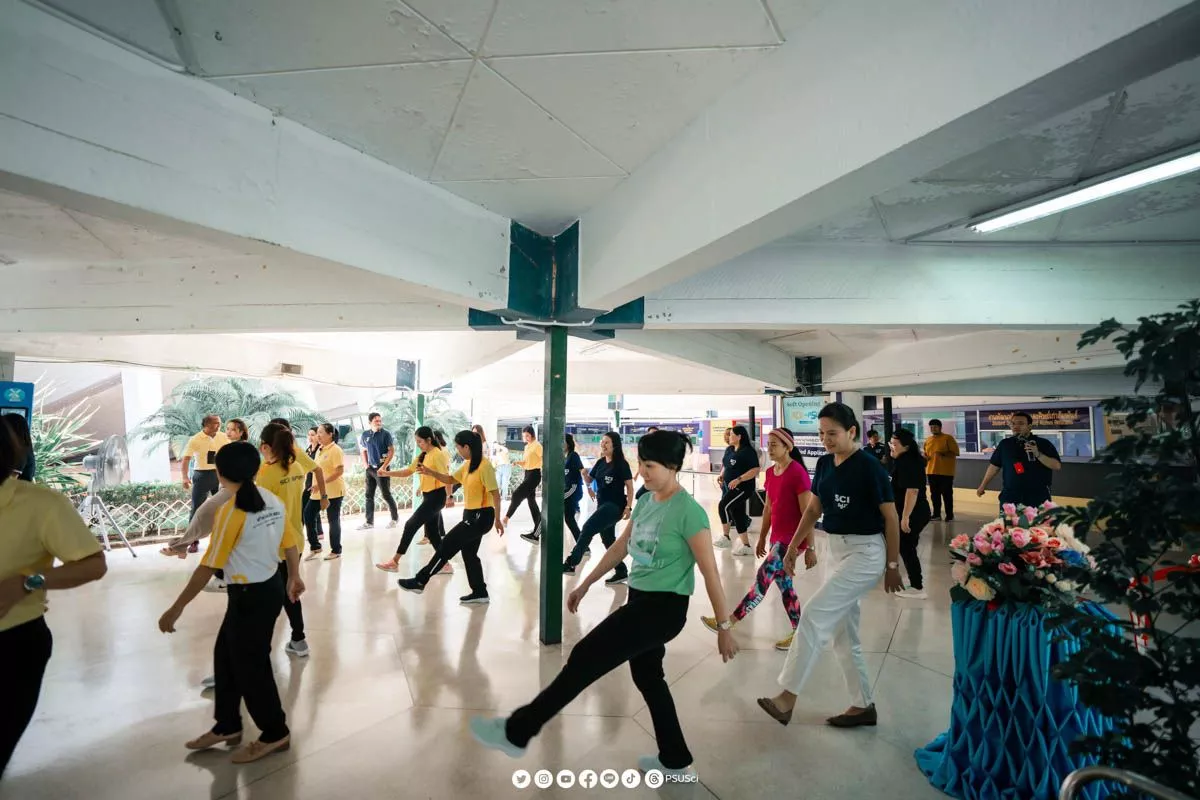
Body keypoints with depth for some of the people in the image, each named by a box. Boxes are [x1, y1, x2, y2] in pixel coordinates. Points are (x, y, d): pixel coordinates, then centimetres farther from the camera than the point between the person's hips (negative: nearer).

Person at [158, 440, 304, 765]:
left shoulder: (231, 511, -20)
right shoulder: (273, 501, 0)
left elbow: (208, 566, -19)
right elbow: (290, 543, 9)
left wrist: (177, 608, -12)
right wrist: (294, 578, 24)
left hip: (251, 596, -8)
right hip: (270, 588, 8)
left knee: (251, 667, 8)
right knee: (227, 656, 22)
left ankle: (275, 734, 23)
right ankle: (227, 726, 36)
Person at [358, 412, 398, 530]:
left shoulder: (385, 434, -8)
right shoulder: (365, 435, 6)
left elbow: (392, 451, -10)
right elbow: (363, 450, 18)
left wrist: (384, 467, -14)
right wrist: (365, 464, 7)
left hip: (381, 468, -5)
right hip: (370, 469, 5)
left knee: (386, 495, -1)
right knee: (369, 495, 8)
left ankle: (395, 518, 14)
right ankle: (369, 522, 14)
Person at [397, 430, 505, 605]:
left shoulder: (484, 466, -20)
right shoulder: (467, 465, 9)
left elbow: (495, 493, -18)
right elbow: (450, 480, 19)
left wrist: (497, 519, -16)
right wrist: (431, 472, 3)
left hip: (481, 516, -10)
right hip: (471, 515, 10)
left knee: (446, 546, -3)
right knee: (469, 553, 14)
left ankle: (419, 581, 9)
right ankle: (480, 593, 23)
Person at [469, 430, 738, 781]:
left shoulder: (688, 512, -19)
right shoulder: (645, 501, 5)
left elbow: (710, 574, -14)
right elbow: (620, 548, 15)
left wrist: (724, 627, -8)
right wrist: (584, 585, 18)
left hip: (664, 607, -9)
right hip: (640, 599, 9)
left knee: (586, 658, -7)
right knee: (647, 676, 19)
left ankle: (516, 732, 4)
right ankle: (676, 762, 37)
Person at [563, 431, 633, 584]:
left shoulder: (621, 464, -11)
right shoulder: (600, 462, 8)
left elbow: (630, 487, -12)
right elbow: (589, 479, 16)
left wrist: (628, 507, -19)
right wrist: (584, 474, -7)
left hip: (615, 506, -8)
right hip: (602, 505, 8)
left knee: (588, 528, -17)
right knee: (608, 539, 14)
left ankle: (570, 563, -13)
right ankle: (621, 572, 26)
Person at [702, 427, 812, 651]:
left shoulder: (798, 473, -17)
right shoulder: (770, 472, 8)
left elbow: (807, 513, -16)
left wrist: (808, 545, -15)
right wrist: (762, 538, 18)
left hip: (791, 538, -9)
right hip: (777, 537, 9)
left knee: (763, 578, -8)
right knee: (784, 583, 13)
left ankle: (729, 621, -5)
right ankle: (797, 631, 24)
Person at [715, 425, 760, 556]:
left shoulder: (748, 451, -15)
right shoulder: (729, 449, 9)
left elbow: (755, 470, -20)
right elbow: (726, 465, 22)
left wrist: (738, 479, -27)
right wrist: (722, 475, 2)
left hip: (743, 487, -8)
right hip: (729, 487, 8)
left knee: (723, 506, -19)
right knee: (738, 515, 9)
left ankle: (726, 537, -2)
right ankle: (745, 545, 17)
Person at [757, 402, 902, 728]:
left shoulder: (869, 467, -16)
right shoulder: (824, 464, 5)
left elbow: (891, 518, -11)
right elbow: (813, 509, 13)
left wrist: (893, 566, -7)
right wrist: (793, 547, 9)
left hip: (866, 552, -8)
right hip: (838, 550, 8)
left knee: (815, 614, -12)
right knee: (843, 633, 12)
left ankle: (787, 696, -4)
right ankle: (863, 706, 27)